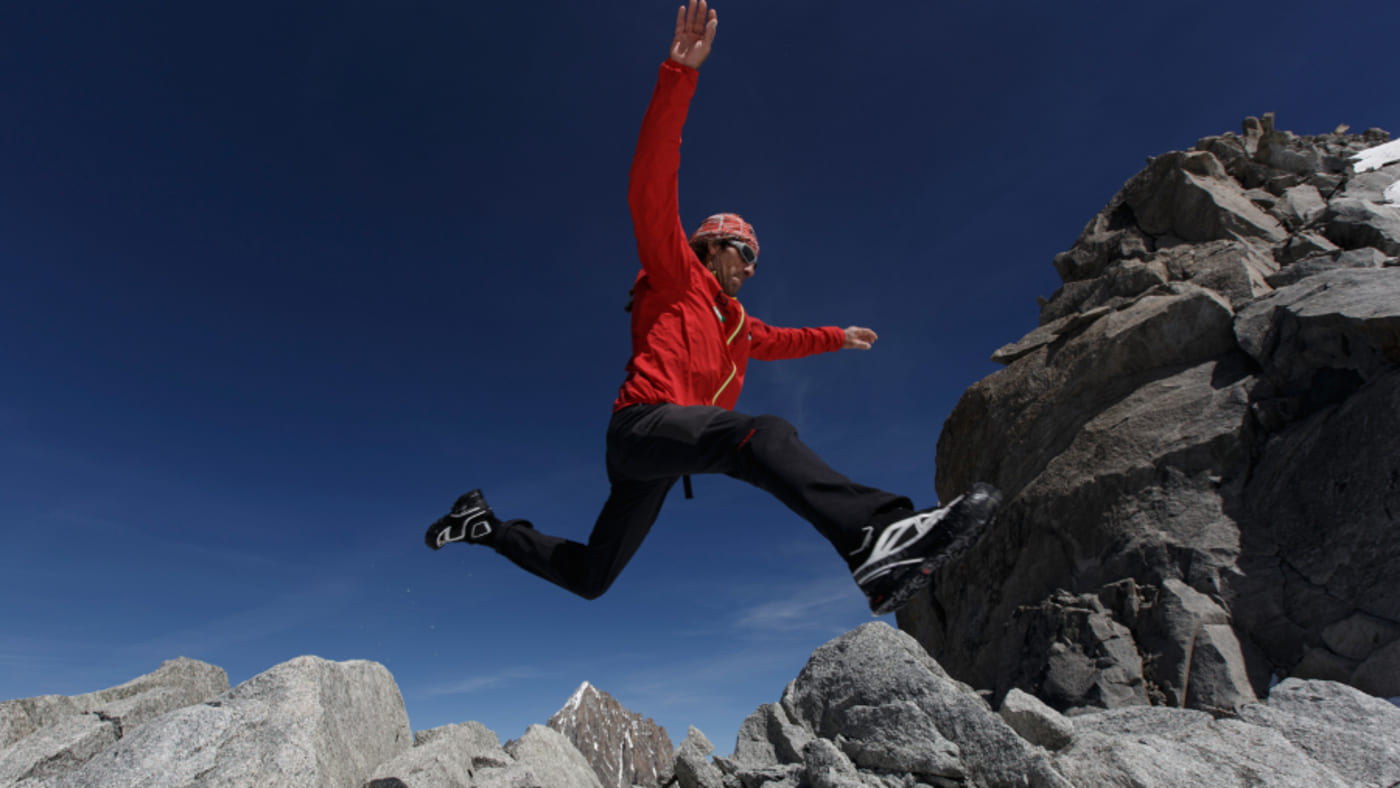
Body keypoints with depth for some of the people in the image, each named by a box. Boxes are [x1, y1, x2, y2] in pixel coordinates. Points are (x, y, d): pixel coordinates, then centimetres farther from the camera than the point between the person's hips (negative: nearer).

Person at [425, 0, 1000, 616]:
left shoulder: (738, 325, 29)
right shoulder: (676, 274, 8)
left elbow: (782, 341, 49)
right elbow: (651, 189, -6)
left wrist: (838, 337, 56)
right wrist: (680, 74, -14)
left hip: (656, 459, 9)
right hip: (644, 421, -9)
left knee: (587, 577, 13)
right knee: (764, 433, -36)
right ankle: (878, 536, -53)